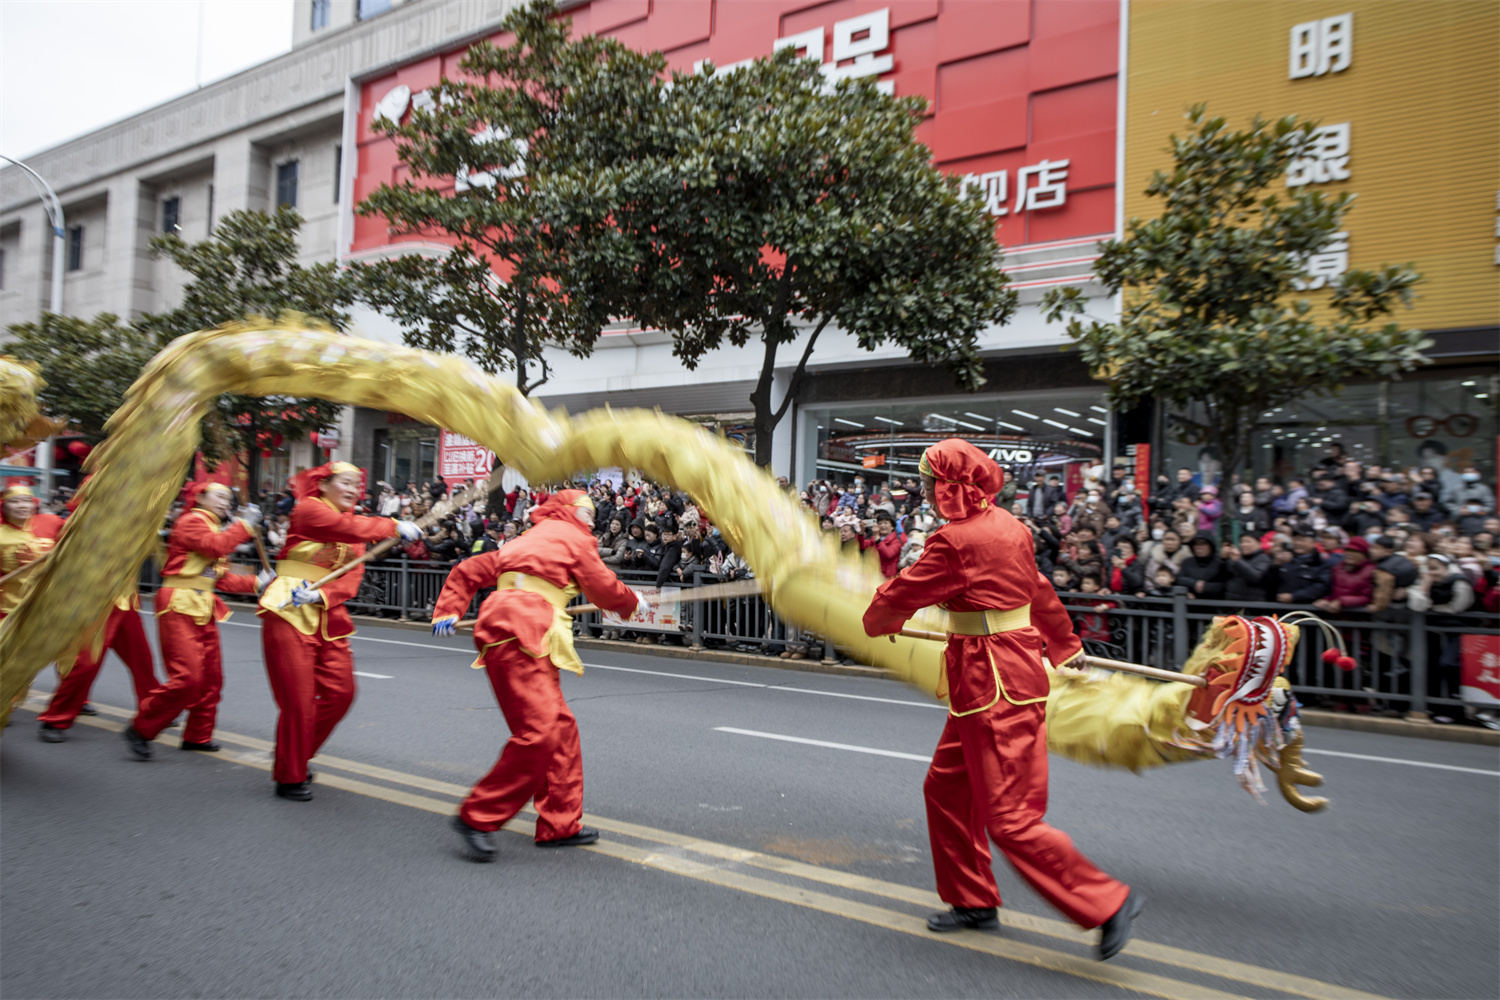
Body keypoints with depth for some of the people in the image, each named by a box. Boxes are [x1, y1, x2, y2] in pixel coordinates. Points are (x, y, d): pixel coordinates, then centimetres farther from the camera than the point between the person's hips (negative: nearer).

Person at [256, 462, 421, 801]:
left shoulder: (352, 522, 13)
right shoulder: (308, 509, -6)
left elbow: (352, 577, 0)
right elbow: (348, 528, -27)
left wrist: (322, 594, -18)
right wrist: (395, 527, -34)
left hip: (328, 616, 7)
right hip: (289, 614, -7)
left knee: (340, 692, 3)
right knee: (299, 699, -4)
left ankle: (297, 759, 24)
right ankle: (290, 778, 12)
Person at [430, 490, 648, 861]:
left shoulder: (529, 540, 29)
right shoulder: (573, 538, 5)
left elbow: (469, 571, 25)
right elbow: (605, 590, 6)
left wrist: (448, 611, 19)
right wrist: (634, 603, 24)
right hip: (519, 638, -10)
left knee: (561, 727, 11)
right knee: (539, 732, -16)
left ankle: (560, 825, 17)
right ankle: (478, 817, -8)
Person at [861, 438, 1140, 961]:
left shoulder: (955, 540, -20)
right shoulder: (1008, 526, 9)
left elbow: (903, 592, -8)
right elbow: (1038, 590, 22)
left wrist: (878, 620, 14)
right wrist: (1064, 644, 37)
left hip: (995, 685, -10)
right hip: (1013, 669, 10)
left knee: (1011, 818, -2)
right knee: (946, 787, 18)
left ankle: (1110, 903, 9)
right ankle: (974, 900, 31)